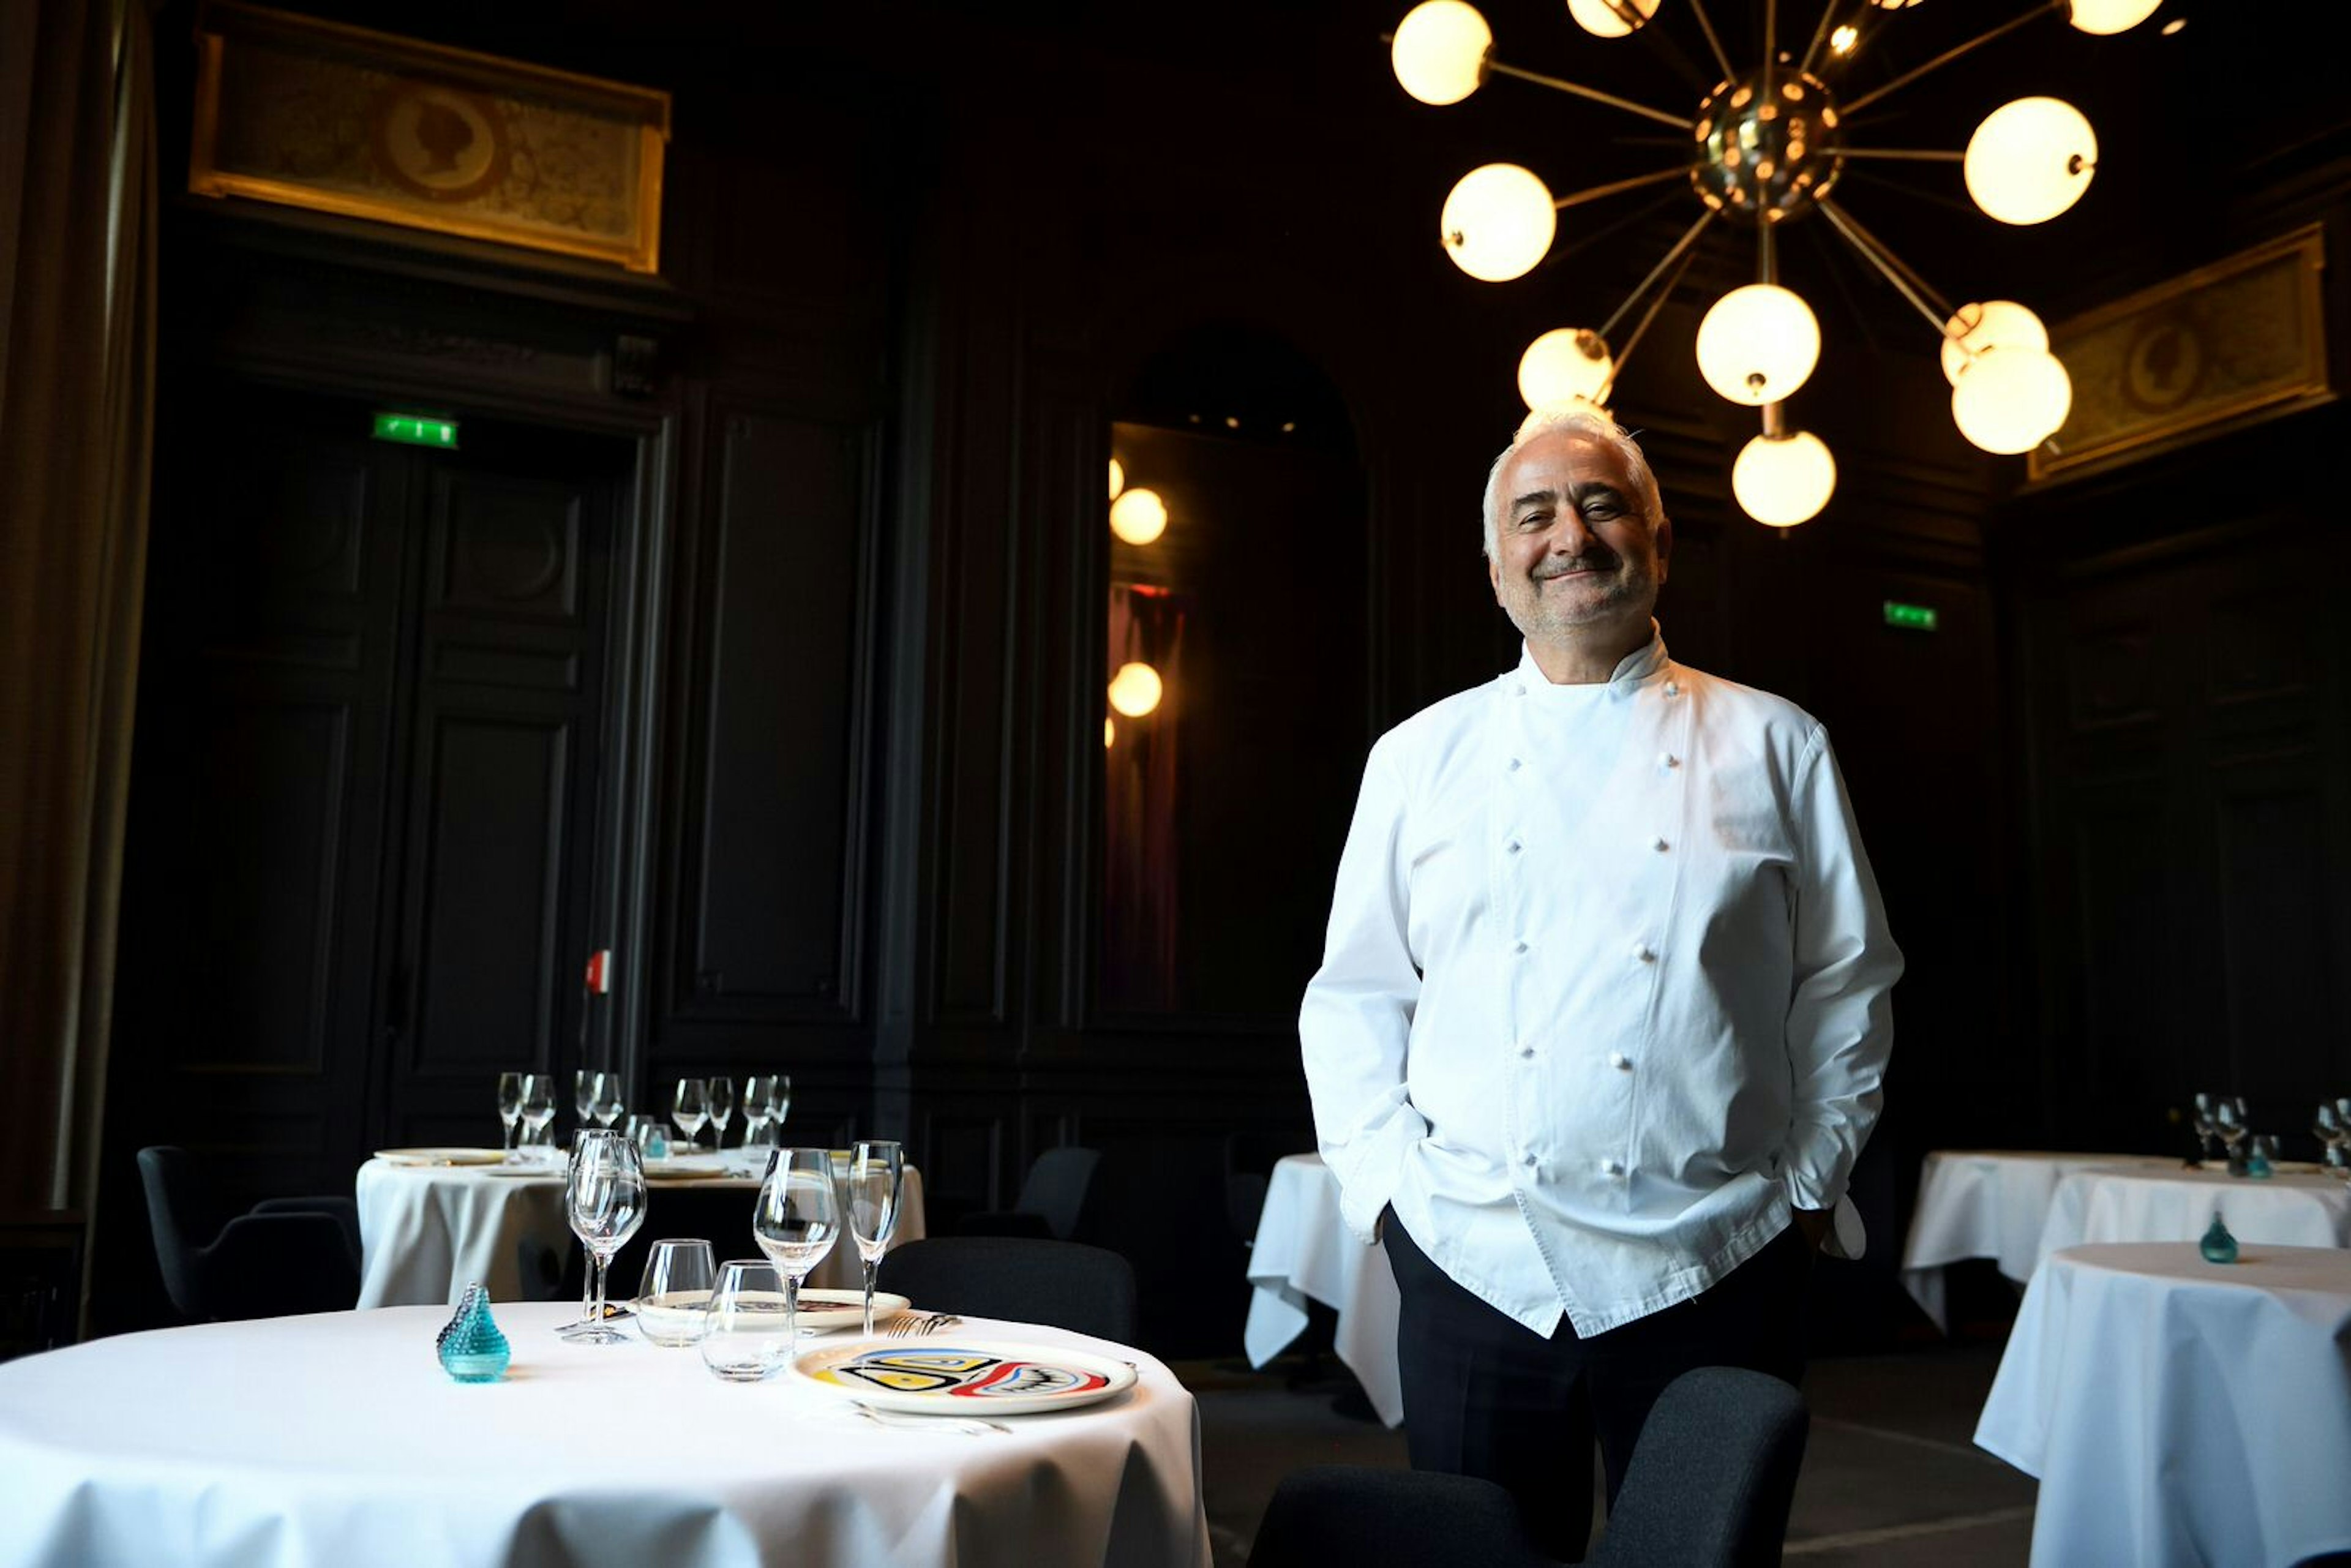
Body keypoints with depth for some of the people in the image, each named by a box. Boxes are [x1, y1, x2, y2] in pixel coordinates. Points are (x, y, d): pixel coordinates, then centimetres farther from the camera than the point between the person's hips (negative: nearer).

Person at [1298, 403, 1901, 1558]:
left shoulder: (1775, 747, 5)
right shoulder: (1421, 757, 6)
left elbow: (1847, 983, 8)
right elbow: (1354, 995, 8)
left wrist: (1809, 1181, 2)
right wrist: (1383, 1184, 0)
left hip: (1714, 1273, 0)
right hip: (1473, 1268, 1)